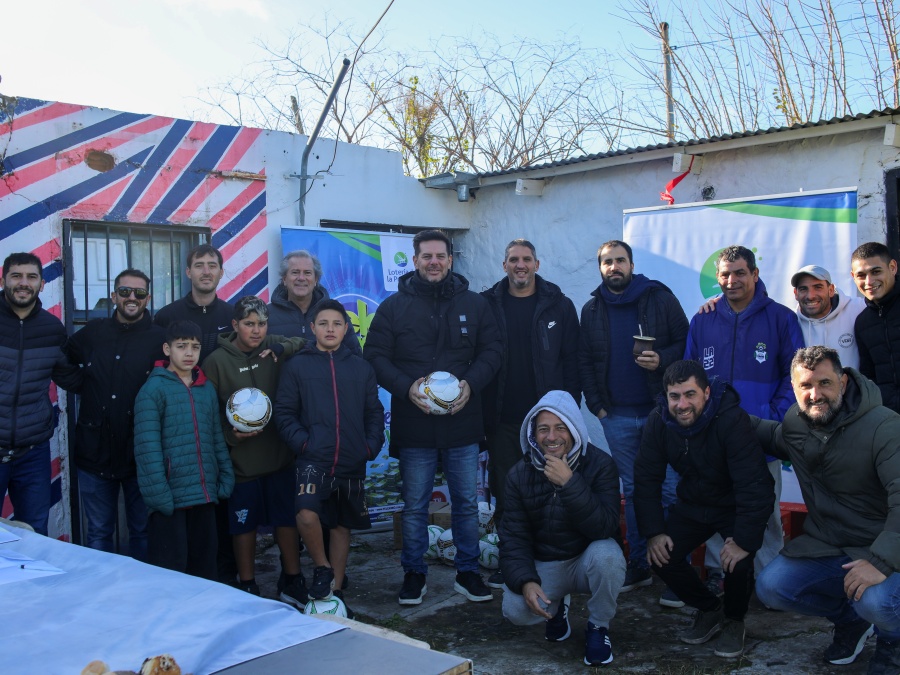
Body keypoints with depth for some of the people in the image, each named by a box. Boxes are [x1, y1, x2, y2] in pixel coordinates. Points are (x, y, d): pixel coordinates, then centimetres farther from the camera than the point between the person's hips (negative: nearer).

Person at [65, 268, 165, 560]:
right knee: (98, 533, 14)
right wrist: (82, 386, 9)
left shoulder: (161, 339, -5)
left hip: (140, 455, -2)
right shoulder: (92, 332, 5)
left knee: (142, 531, 12)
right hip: (94, 451, 3)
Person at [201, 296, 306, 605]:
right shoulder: (217, 361, -4)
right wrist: (231, 434, -17)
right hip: (241, 460, -2)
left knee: (288, 520, 9)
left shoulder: (275, 349, 2)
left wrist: (284, 347, -15)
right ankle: (247, 587, 25)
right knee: (244, 524, 9)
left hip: (280, 455, 2)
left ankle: (293, 582, 25)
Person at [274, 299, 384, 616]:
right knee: (307, 513, -26)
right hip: (314, 460, -3)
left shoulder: (361, 368, 10)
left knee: (341, 526, 13)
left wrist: (371, 446, -3)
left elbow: (374, 413, 12)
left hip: (352, 464, 3)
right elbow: (284, 413, 0)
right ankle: (322, 567, -1)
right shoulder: (297, 366, 2)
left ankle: (336, 591, 28)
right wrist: (303, 442, -13)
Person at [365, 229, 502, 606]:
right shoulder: (394, 307, 1)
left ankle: (467, 572, 26)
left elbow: (492, 351, 5)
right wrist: (406, 387, -17)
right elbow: (375, 356, -2)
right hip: (413, 426, -1)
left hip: (462, 423, 1)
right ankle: (414, 574, 24)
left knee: (466, 503, 10)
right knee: (414, 506, 9)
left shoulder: (474, 305, 6)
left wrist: (471, 383, -13)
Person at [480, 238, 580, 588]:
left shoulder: (558, 305, 2)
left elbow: (571, 359, 3)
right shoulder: (487, 304, 3)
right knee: (505, 491, 8)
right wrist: (480, 407, -2)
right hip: (502, 418, 1)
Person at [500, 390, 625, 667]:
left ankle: (598, 626, -5)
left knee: (606, 554, -35)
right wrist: (525, 581, -25)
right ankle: (558, 604, 13)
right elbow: (513, 537, -7)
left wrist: (569, 483, -36)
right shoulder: (520, 474, -6)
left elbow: (604, 528, -27)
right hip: (543, 565, 2)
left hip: (589, 560, -1)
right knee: (516, 610, -25)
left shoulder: (600, 465, -15)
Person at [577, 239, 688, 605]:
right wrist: (596, 404, 3)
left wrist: (662, 360, -18)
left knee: (670, 489, -3)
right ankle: (639, 565, 19)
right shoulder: (591, 310, 10)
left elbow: (686, 342, 0)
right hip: (617, 416, 3)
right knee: (632, 492, 10)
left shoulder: (660, 298, 0)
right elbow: (584, 361, 11)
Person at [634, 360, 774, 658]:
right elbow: (646, 479, -10)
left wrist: (745, 540, -35)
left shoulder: (732, 421, -30)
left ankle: (734, 620, 8)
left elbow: (754, 485, -32)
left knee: (738, 561, -27)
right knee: (661, 555, -13)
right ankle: (709, 608, 16)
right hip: (693, 504, 5)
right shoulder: (658, 422, -15)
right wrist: (654, 531, -18)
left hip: (736, 507, -4)